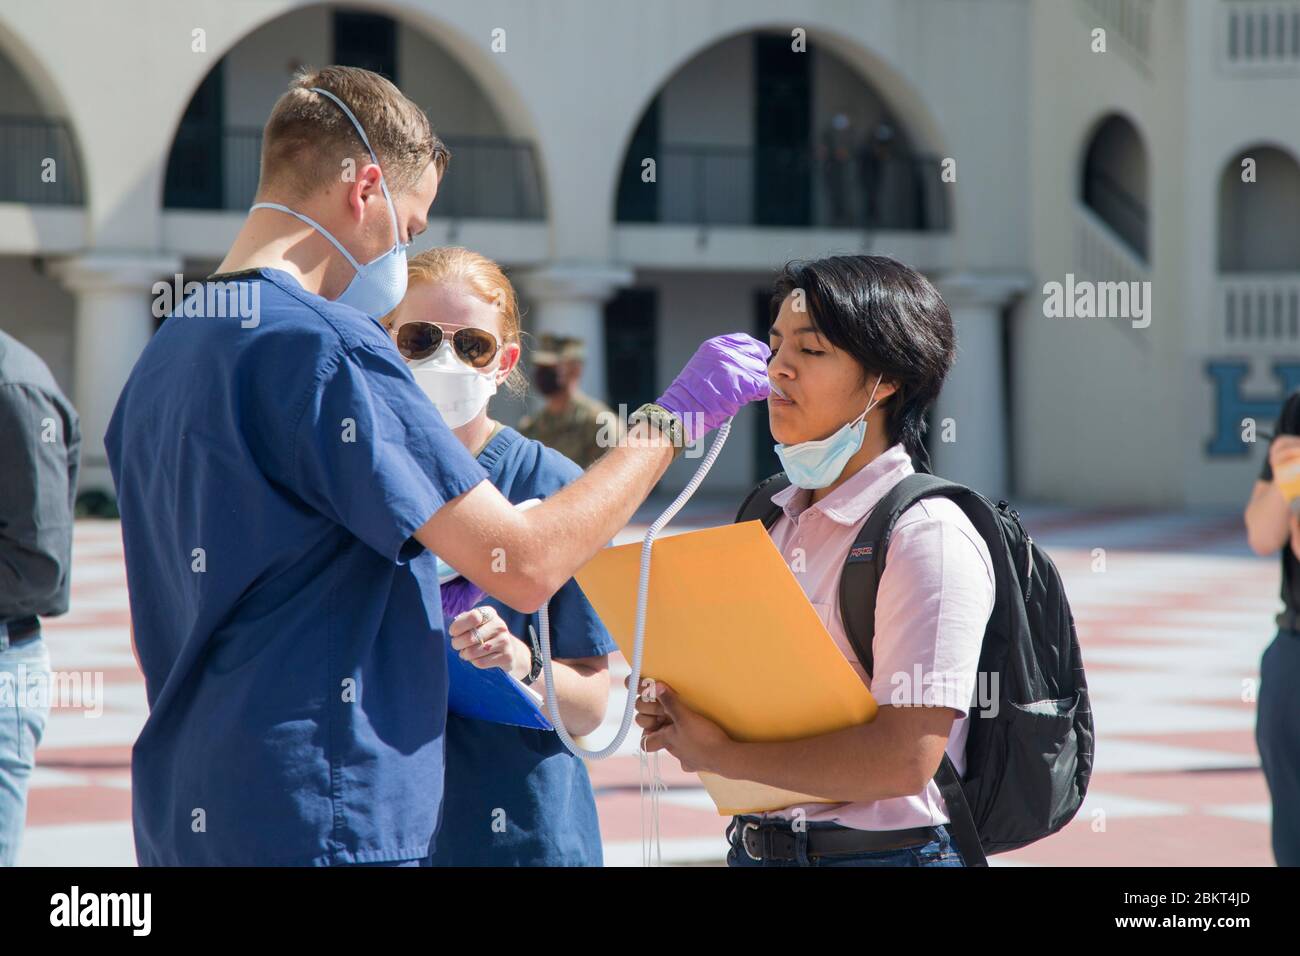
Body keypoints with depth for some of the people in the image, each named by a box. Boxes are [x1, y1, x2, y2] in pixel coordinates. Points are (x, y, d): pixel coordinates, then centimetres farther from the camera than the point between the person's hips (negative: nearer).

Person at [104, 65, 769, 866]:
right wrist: (672, 418, -4)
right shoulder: (326, 349, -14)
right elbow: (524, 563, -16)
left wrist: (418, 609, 17)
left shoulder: (162, 358, 14)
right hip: (320, 828, -9)